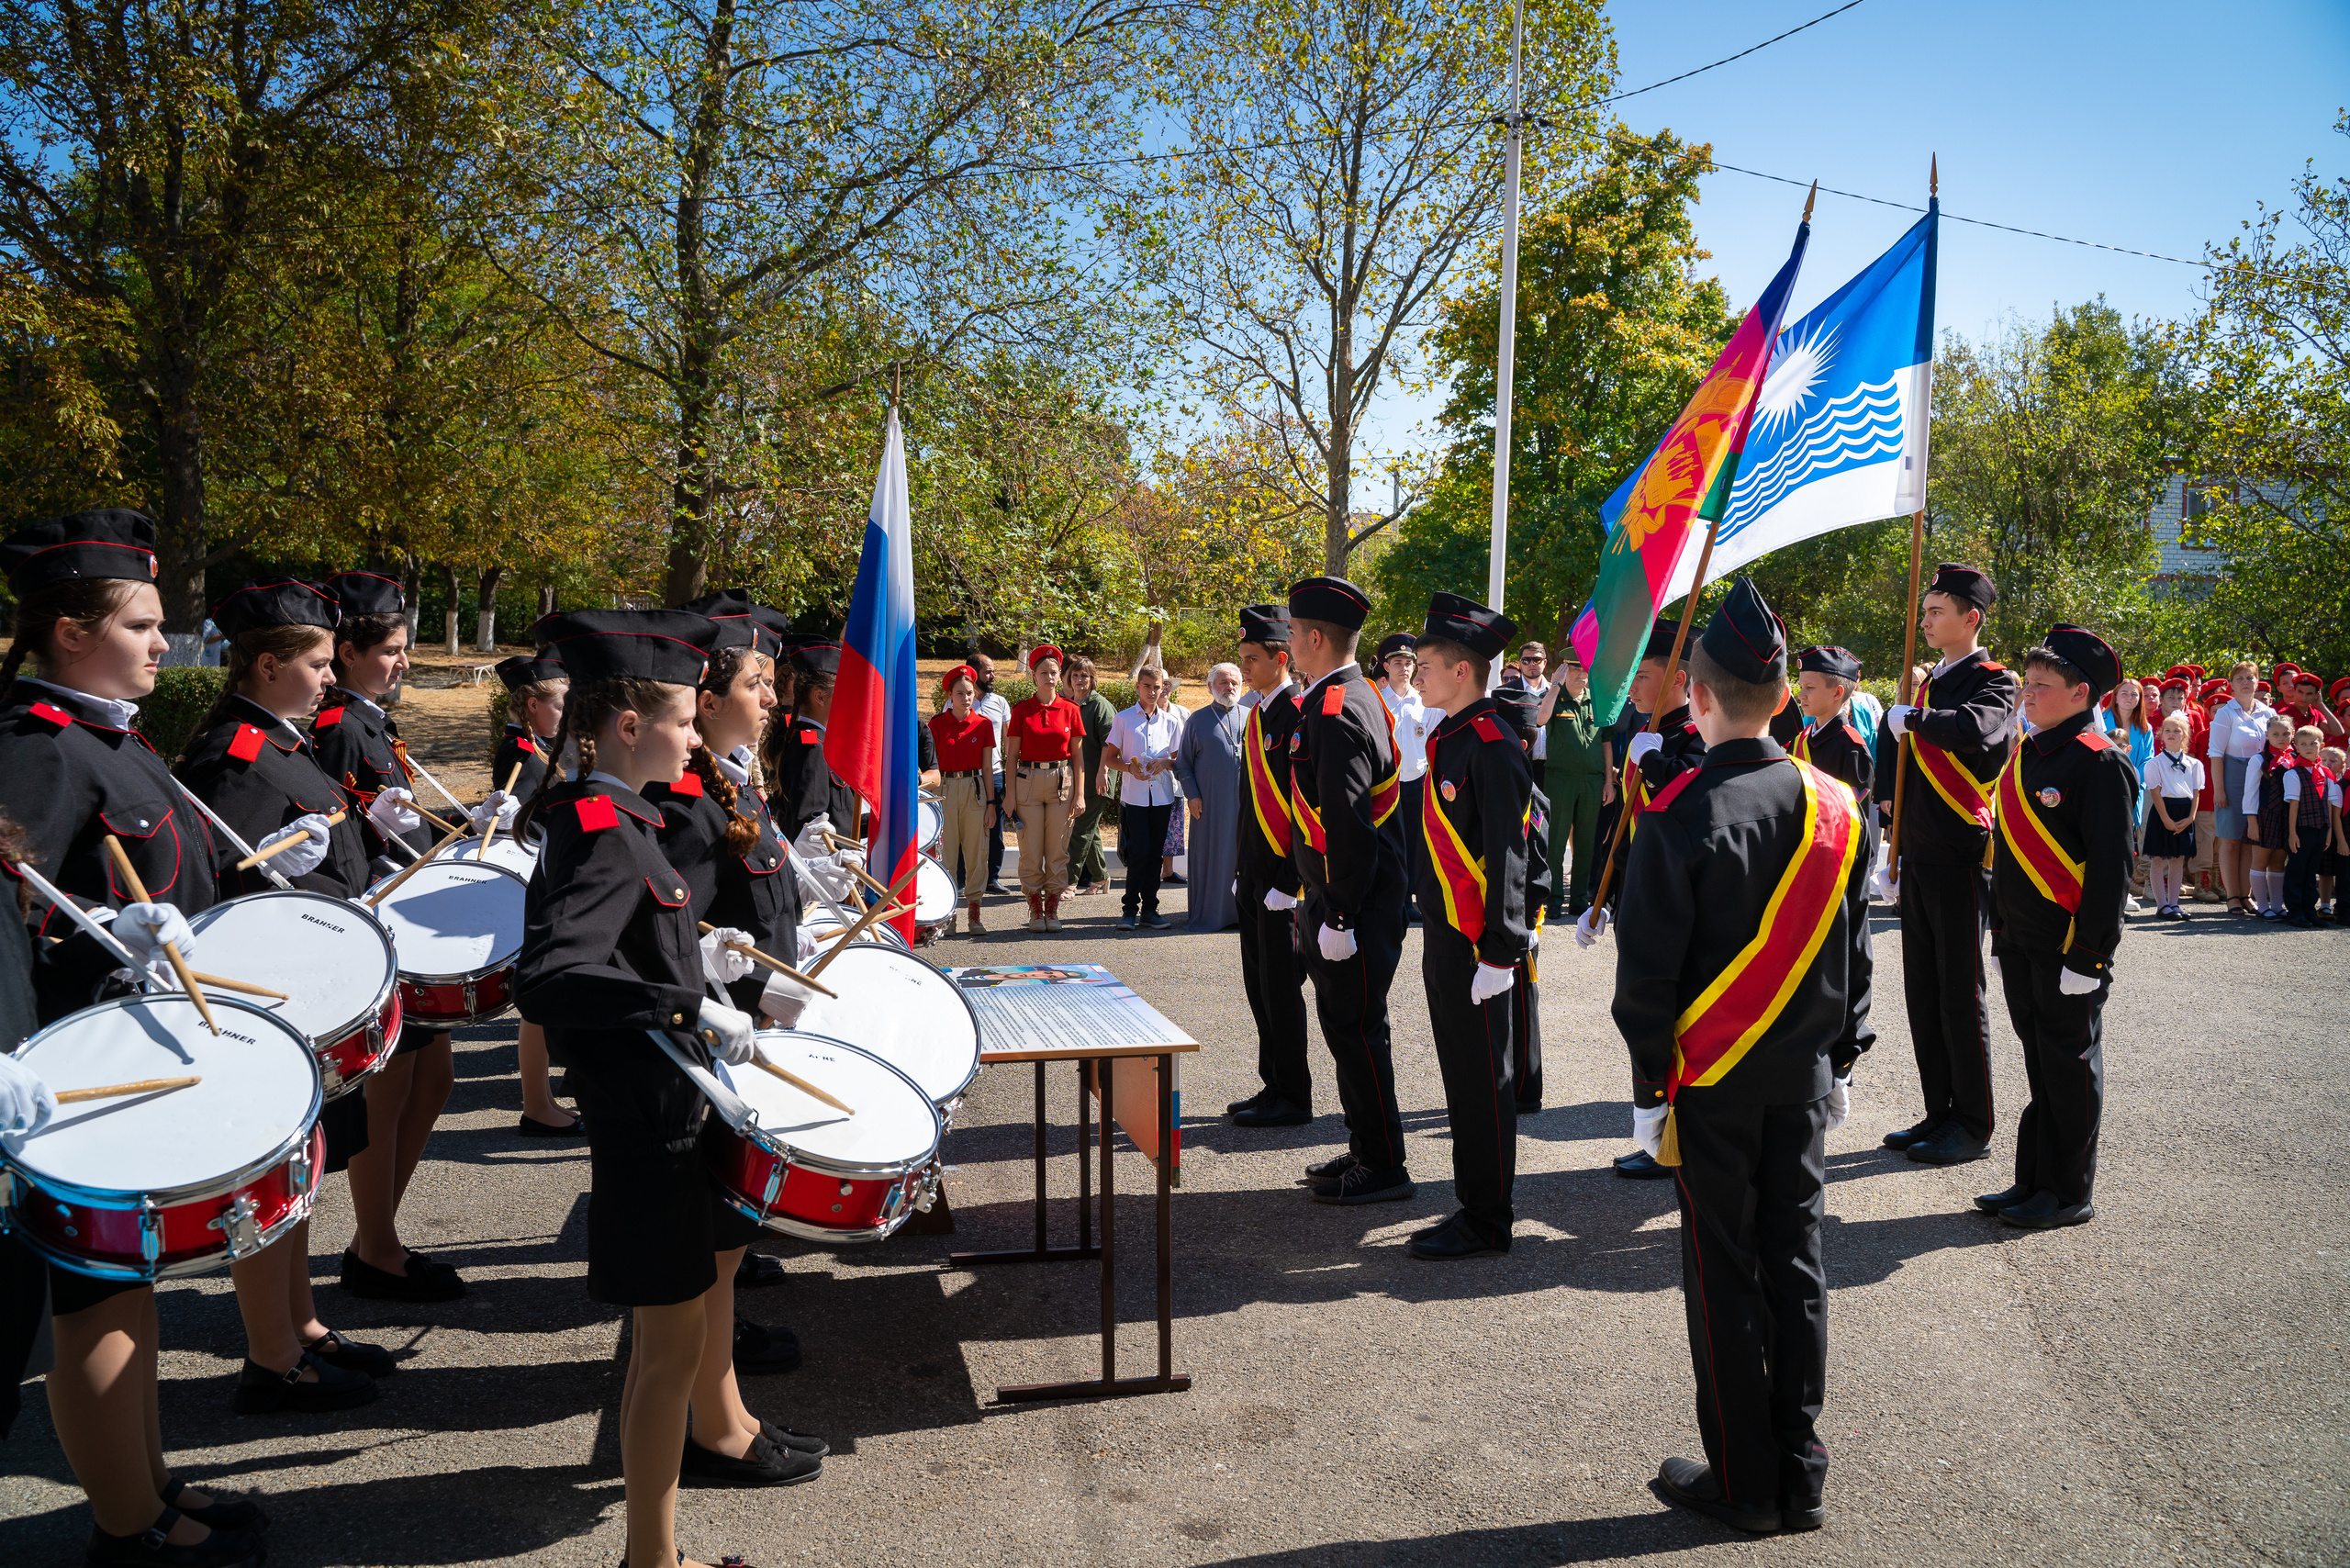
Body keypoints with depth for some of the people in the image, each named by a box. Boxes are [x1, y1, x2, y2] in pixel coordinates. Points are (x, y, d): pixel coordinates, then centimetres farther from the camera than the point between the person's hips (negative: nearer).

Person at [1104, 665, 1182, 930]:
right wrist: (1130, 767, -12)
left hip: (1162, 796, 3)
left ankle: (1149, 908, 11)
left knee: (1154, 853, 4)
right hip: (1134, 796, -2)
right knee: (1139, 852, -9)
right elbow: (1109, 758, 7)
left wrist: (1165, 763, -6)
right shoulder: (1124, 719, 5)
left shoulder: (1170, 722, 11)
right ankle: (1130, 908, 1)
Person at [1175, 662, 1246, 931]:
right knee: (1210, 857, 1)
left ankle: (1243, 911, 12)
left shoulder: (1250, 718, 11)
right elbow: (1183, 763, 5)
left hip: (1245, 801, 2)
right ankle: (1208, 915, 8)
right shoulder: (1197, 720, 5)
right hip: (1210, 803, -2)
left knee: (1243, 856, 3)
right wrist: (1191, 795, -5)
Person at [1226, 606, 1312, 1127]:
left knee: (1281, 987, -2)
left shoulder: (1299, 715, -14)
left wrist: (1287, 883, -19)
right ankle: (1275, 1086, 24)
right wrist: (1243, 872, 18)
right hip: (1255, 878, 9)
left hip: (1282, 879, -9)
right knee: (1259, 986, 14)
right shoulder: (1256, 715, 14)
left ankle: (1292, 1098, 8)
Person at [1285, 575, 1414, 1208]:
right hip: (1336, 898, 10)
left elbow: (1348, 824, -24)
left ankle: (1384, 1168, 10)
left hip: (1355, 904, -10)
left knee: (1357, 1030, -1)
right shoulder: (1351, 698, 13)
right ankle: (1366, 1150, 29)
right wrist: (1317, 901, 21)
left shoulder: (1337, 713, -19)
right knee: (1346, 1026, 17)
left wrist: (1340, 915, -21)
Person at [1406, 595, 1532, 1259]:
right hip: (1444, 939, 9)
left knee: (1484, 1080, 1)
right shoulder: (1450, 737, 13)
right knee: (1463, 1075, 16)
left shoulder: (1492, 745, -16)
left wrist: (1498, 954, -20)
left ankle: (1486, 1223, 13)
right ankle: (1479, 1204, 27)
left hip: (1474, 946, -9)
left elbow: (1507, 855, -19)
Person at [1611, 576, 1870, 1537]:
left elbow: (1648, 971, -16)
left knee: (1725, 1276, 6)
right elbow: (1848, 951, 9)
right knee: (1796, 1263, 13)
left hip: (1712, 1082, -5)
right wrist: (1836, 1060, 17)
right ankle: (1801, 1481, 23)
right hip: (1804, 1079, 5)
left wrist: (1650, 1085, -6)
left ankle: (1744, 1484, 17)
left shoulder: (1679, 816, -17)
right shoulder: (1837, 808, 0)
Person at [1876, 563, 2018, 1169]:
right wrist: (1899, 850, 19)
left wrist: (1909, 718, -19)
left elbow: (1976, 731, -33)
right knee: (1922, 992, 11)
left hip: (1960, 863, -8)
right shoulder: (1928, 685, 16)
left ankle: (1973, 1126, 9)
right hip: (1919, 862, 8)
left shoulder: (1994, 682, -8)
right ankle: (1939, 1115, 21)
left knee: (1961, 995, -2)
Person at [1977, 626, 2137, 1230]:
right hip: (2021, 943, 8)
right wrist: (2000, 935, 18)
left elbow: (2111, 864, -16)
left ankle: (2069, 1194, 14)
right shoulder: (2024, 756, 12)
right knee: (2039, 1061, 14)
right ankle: (2032, 1183, 23)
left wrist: (2089, 953, -18)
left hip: (2070, 946, -7)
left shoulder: (2100, 761, -12)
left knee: (2070, 1067, 3)